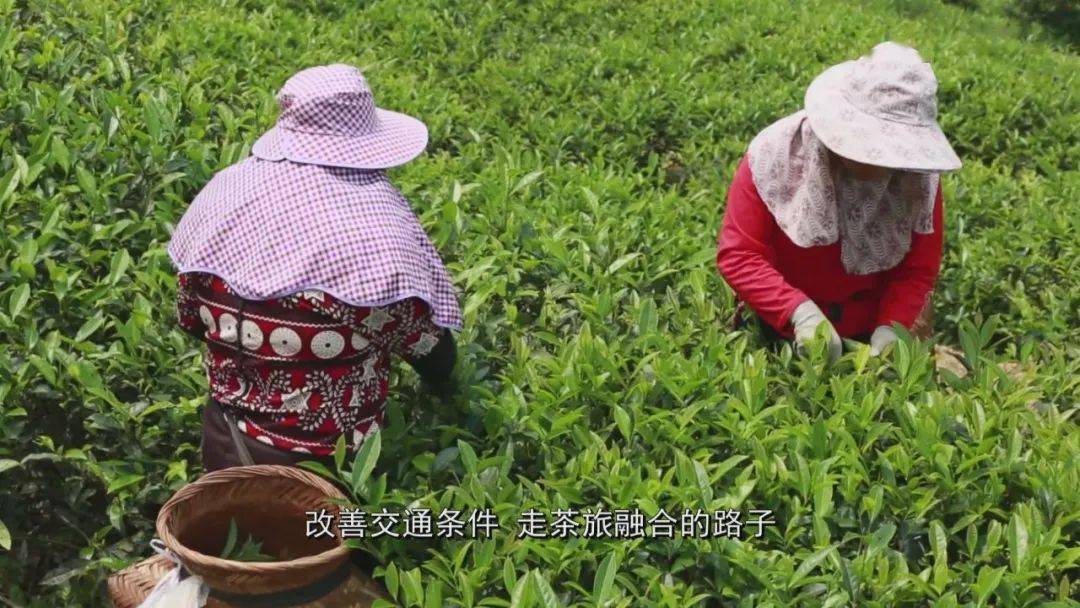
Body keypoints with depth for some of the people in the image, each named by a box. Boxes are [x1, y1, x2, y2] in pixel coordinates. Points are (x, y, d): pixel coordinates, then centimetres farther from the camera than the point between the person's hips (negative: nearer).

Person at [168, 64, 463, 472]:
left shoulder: (227, 189, -6)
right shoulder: (380, 219, -20)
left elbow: (190, 317, 6)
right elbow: (428, 344, -9)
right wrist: (448, 392, 11)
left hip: (229, 443, 5)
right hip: (332, 458, -4)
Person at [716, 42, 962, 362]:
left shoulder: (919, 174, -20)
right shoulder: (775, 154, -27)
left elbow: (918, 267, -12)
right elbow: (737, 255, -28)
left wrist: (890, 327, -30)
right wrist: (801, 312, -39)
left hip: (869, 326, 2)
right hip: (785, 327, -1)